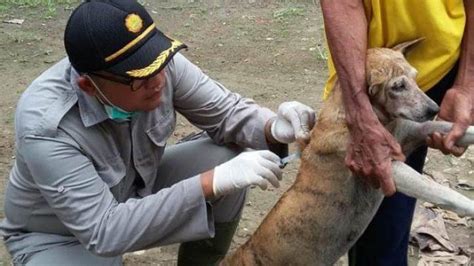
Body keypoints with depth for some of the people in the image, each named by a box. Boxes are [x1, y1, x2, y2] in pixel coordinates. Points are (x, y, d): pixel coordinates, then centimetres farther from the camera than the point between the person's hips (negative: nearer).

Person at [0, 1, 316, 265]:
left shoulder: (158, 63, -22)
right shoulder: (45, 126, -36)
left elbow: (226, 111, -9)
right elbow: (105, 232, -38)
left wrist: (274, 128, -33)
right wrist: (210, 183, -43)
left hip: (136, 193, 6)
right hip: (58, 236, -5)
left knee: (227, 160, -16)